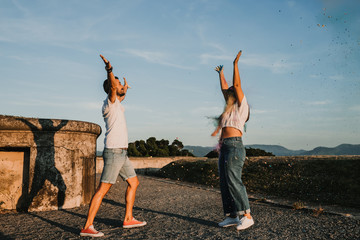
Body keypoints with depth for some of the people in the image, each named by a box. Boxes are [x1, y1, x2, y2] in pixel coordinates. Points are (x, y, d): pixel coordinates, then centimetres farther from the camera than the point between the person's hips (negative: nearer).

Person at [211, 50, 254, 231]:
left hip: (234, 145, -9)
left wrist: (235, 64, 0)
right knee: (224, 183, 5)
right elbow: (224, 88, 33)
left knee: (233, 181, -14)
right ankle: (231, 216, 9)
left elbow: (236, 85, -4)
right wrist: (221, 73, 42)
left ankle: (247, 215, -9)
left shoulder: (241, 106, 3)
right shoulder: (231, 108, 23)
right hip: (225, 147, 9)